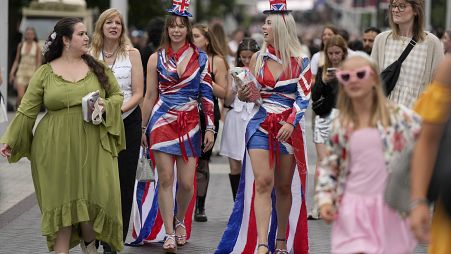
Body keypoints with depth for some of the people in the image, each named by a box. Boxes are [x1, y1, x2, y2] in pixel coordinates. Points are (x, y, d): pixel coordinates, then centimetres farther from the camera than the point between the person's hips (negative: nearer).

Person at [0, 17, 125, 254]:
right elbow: (27, 110, 3)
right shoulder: (45, 73, 3)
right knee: (62, 201, 1)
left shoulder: (98, 68, 7)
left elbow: (117, 95, 14)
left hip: (93, 148, 1)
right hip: (56, 150, -1)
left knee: (94, 198, 0)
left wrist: (106, 106, -7)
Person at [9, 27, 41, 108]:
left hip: (32, 73, -1)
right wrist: (12, 72, 2)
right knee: (20, 96, -12)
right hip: (21, 72, 1)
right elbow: (16, 60, 11)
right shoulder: (21, 45, 6)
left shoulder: (37, 47, 0)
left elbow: (39, 62, -1)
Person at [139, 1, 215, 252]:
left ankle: (180, 221, 28)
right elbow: (150, 96, 8)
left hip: (190, 124, 0)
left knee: (187, 183, 0)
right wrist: (143, 128, 9)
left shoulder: (201, 58, 4)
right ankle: (170, 233, 1)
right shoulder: (157, 58, 4)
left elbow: (207, 95, 4)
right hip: (162, 121, 0)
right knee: (166, 179, -5)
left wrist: (210, 128, 0)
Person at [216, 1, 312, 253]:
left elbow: (304, 97, -3)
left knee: (284, 186, 6)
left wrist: (290, 123, -16)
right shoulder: (258, 58, 8)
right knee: (263, 182, -11)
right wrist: (243, 94, -8)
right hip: (261, 125, 1)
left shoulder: (300, 61, 1)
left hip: (289, 127, -1)